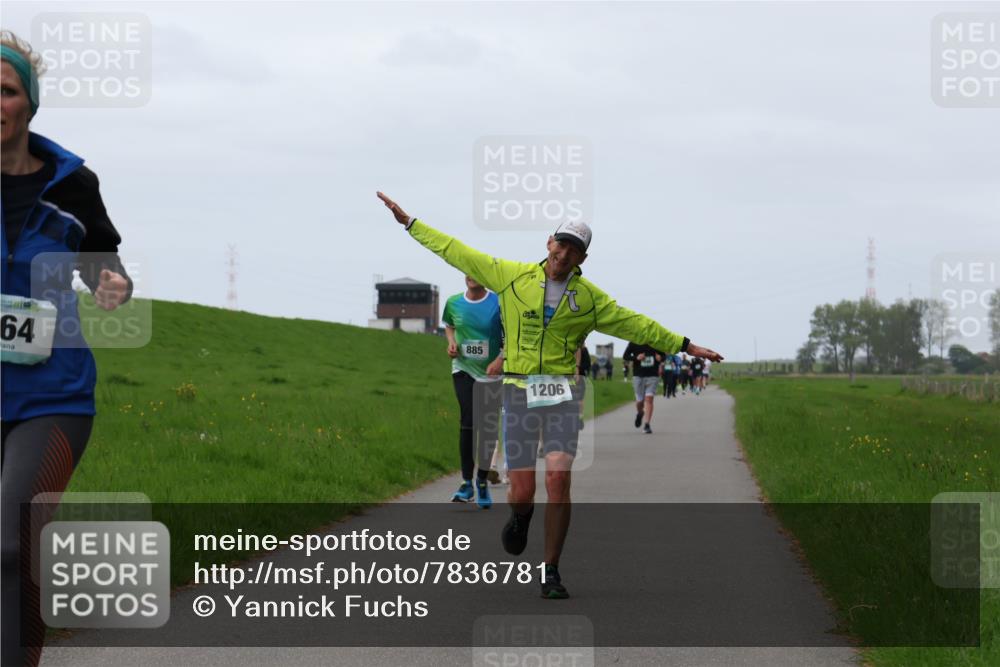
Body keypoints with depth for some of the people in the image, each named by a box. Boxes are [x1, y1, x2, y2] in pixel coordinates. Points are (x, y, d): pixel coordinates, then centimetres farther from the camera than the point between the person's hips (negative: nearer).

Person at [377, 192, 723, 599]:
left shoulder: (589, 297, 7)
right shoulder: (511, 276, 4)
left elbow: (635, 325, 14)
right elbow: (457, 253, 7)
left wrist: (685, 346, 14)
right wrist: (410, 223, 7)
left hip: (562, 393, 1)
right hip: (519, 391, -1)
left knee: (558, 480, -14)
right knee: (522, 492, -4)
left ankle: (551, 573, -2)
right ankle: (520, 515, 36)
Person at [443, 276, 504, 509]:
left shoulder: (498, 303, -12)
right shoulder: (453, 303, 0)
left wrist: (500, 360, -20)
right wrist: (451, 342, -1)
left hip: (491, 373, -1)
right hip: (464, 369, 1)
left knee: (488, 428, 5)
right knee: (468, 422, -15)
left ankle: (483, 481, 22)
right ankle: (466, 482, -10)